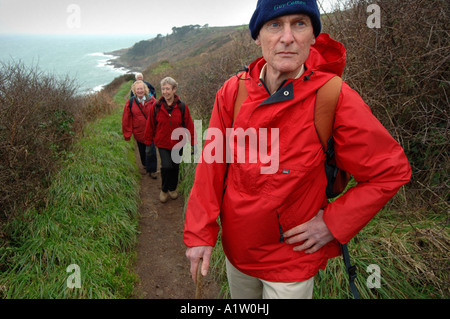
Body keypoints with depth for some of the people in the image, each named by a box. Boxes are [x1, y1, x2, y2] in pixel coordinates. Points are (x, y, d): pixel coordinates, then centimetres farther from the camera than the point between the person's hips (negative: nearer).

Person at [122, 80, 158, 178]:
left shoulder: (152, 100, -7)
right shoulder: (130, 103, -5)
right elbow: (126, 119, 0)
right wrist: (127, 134, 1)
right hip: (139, 132, 1)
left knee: (150, 151, -5)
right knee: (142, 151, 17)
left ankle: (151, 170, 12)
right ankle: (146, 165, 43)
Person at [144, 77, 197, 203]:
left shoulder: (182, 107, -7)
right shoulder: (156, 107, -7)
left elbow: (189, 126, -2)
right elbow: (150, 126, 3)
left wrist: (192, 142, -1)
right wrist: (148, 141, 8)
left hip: (178, 143, 1)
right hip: (162, 143, -1)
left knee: (175, 167, 13)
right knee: (166, 166, -15)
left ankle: (173, 189, 39)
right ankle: (164, 190, 11)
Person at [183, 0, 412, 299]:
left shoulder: (336, 98, -20)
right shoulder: (233, 91, -11)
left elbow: (392, 169, -12)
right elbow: (212, 164, -6)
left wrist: (334, 224, -15)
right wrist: (199, 233, -8)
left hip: (292, 260, -3)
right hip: (235, 247, 4)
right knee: (239, 302, 27)